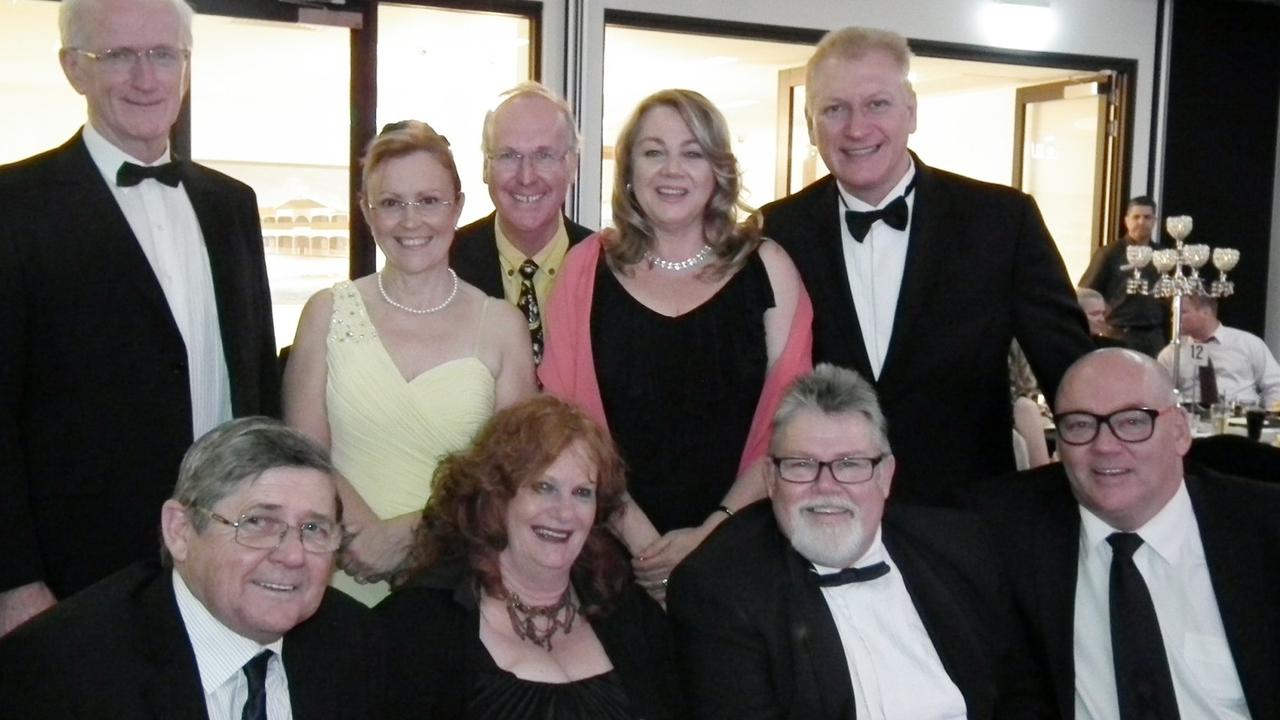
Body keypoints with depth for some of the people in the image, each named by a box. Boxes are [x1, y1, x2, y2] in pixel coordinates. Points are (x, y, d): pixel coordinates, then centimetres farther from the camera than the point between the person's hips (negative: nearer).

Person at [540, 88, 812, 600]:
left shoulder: (765, 267, 0)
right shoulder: (587, 267, 1)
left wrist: (712, 531, -11)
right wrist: (638, 535, -11)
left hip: (739, 548, 0)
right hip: (614, 551, 0)